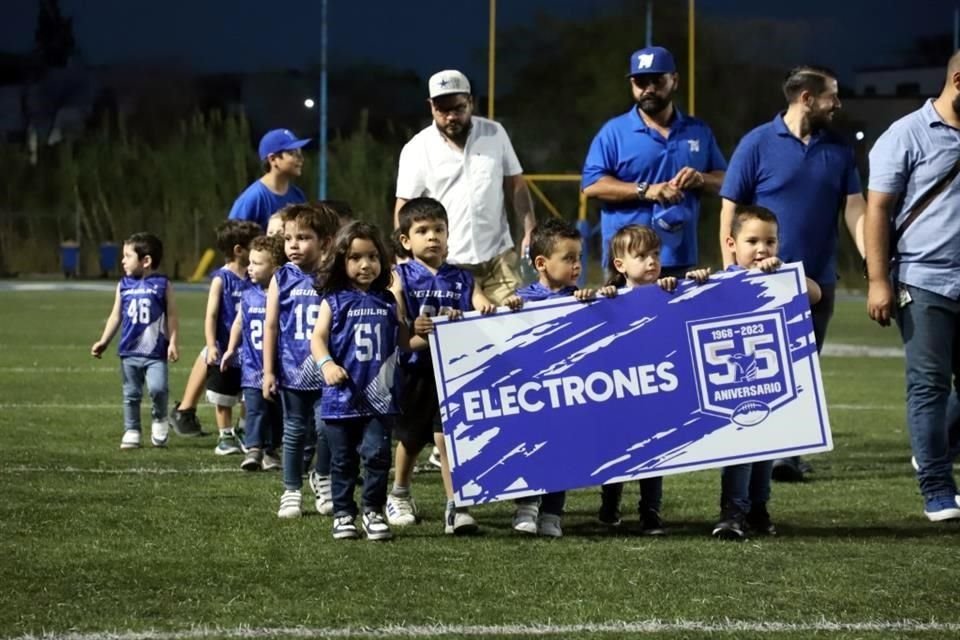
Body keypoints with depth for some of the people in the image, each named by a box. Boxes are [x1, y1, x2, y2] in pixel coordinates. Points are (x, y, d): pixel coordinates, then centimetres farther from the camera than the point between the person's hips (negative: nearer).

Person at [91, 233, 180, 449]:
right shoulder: (124, 285, 7)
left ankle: (159, 419, 9)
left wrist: (173, 343, -7)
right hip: (129, 351, 4)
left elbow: (171, 316, 0)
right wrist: (103, 342, 6)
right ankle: (131, 432, 18)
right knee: (131, 394, 8)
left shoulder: (163, 284, -2)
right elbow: (116, 316, 11)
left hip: (155, 352, -4)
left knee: (158, 388, -18)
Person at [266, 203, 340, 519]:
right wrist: (268, 371, -2)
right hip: (293, 371, 1)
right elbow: (271, 326, 1)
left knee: (326, 428, 2)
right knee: (294, 431, 8)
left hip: (326, 372, -1)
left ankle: (322, 478, 28)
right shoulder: (283, 279, 0)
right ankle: (291, 491, 18)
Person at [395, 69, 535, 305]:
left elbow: (516, 186, 11)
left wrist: (530, 232, -2)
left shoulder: (495, 134, 6)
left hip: (498, 258, 2)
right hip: (447, 266, -2)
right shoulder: (417, 149, -1)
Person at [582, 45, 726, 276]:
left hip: (681, 258, 4)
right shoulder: (614, 132, 3)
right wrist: (644, 191, -16)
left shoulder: (698, 131, 15)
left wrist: (701, 179, -6)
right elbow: (591, 185, -6)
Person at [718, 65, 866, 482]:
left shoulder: (839, 151, 7)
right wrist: (732, 275, -9)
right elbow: (729, 212, -3)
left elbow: (855, 210, 4)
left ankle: (790, 452, 12)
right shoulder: (758, 144, -5)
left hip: (817, 280, 4)